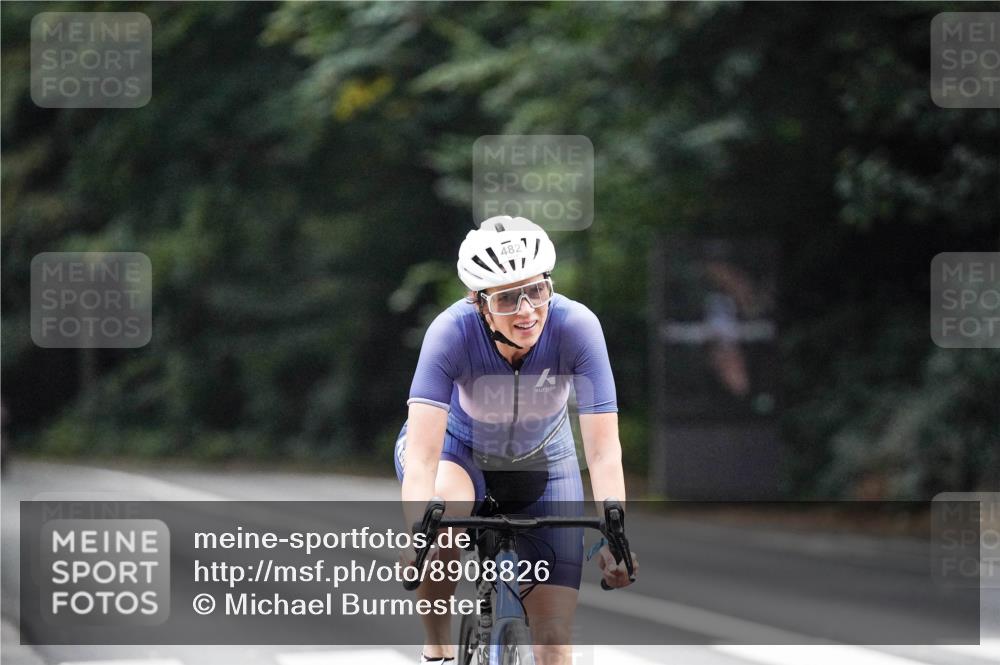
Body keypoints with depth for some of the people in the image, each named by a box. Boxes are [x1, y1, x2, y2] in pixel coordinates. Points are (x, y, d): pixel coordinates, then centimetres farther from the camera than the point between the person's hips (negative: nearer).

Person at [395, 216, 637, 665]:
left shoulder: (576, 327, -31)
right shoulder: (453, 331, -33)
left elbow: (604, 451, -32)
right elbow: (421, 456, -39)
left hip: (543, 462, 1)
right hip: (461, 450, -1)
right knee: (442, 514, -37)